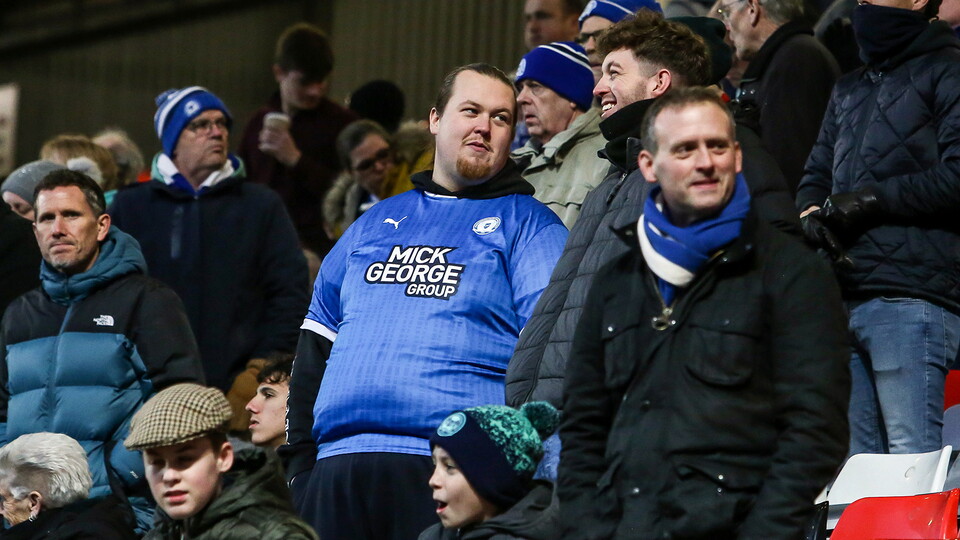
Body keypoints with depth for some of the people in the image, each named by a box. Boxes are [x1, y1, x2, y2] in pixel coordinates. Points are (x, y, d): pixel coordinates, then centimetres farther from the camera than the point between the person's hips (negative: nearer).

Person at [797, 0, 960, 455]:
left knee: (911, 464, -12)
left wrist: (871, 199, -9)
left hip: (911, 300, -8)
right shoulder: (849, 90, 26)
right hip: (845, 302, 8)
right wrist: (813, 213, 1)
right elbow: (817, 174, 24)